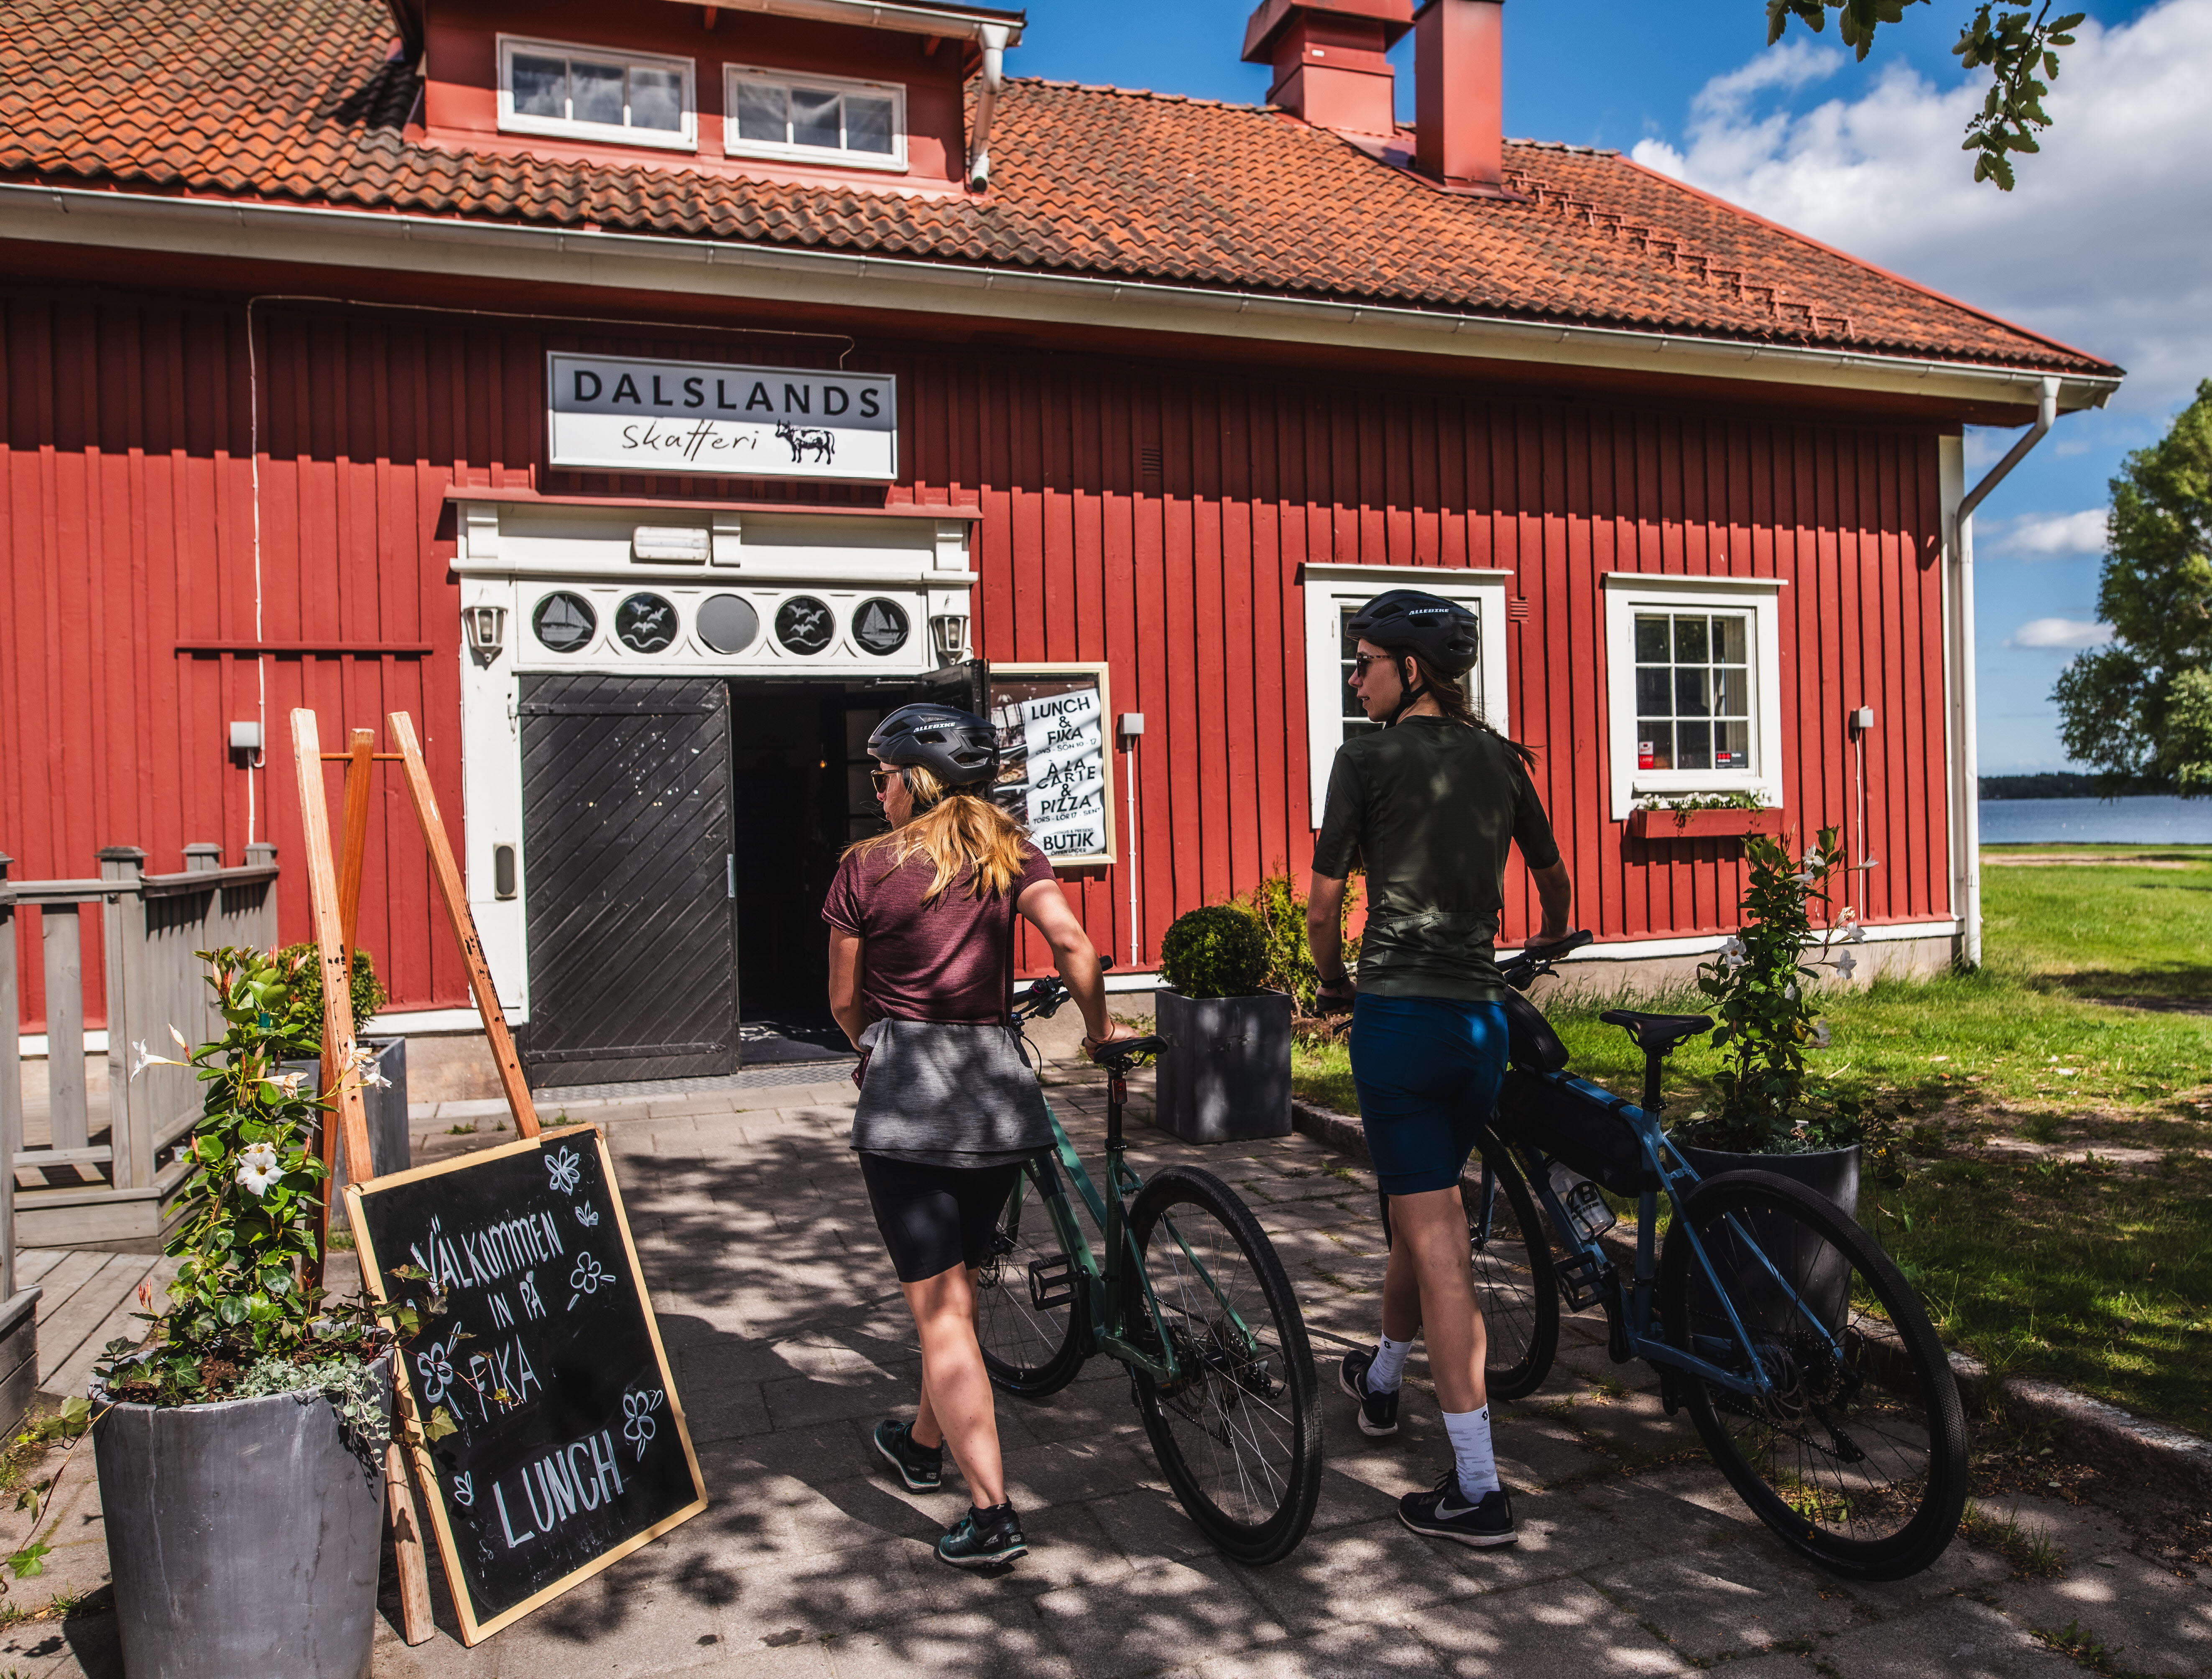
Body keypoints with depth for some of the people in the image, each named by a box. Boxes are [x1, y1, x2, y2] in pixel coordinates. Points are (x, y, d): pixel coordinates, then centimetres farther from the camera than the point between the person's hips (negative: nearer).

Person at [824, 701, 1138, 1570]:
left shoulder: (867, 868, -3)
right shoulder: (1010, 851, 3)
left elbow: (845, 1000, 5)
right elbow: (1072, 942, -10)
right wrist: (1099, 1026, 6)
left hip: (907, 1092, -4)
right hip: (999, 1087, 4)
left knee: (939, 1308, 1)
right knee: (955, 1287, 22)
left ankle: (992, 1514, -1)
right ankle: (924, 1444, 42)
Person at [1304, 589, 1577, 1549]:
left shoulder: (1369, 760, -7)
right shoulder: (1500, 759, 9)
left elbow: (1323, 905, -7)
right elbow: (1555, 881, 22)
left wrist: (1334, 984, 12)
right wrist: (1542, 957, 41)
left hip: (1399, 1013, -6)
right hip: (1483, 1021, 6)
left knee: (1436, 1245, -3)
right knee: (1426, 1210, 23)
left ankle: (1478, 1490, 0)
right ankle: (1381, 1379, 46)